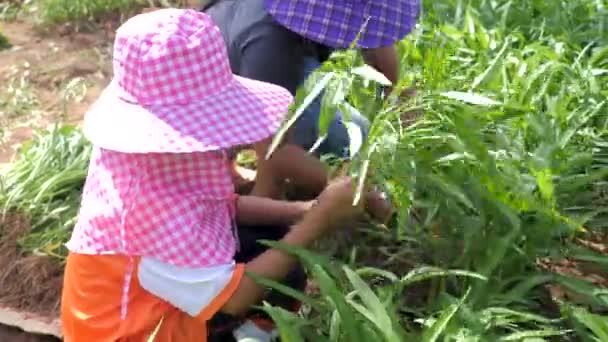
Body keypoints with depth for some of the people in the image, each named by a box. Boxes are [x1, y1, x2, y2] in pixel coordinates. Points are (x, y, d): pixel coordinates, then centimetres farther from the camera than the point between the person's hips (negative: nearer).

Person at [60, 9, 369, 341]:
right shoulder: (155, 200, -37)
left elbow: (224, 206, 3)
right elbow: (233, 298, -30)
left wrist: (304, 210, -11)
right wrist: (316, 223, -26)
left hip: (158, 296, 8)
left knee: (274, 239, 2)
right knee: (283, 279, -16)